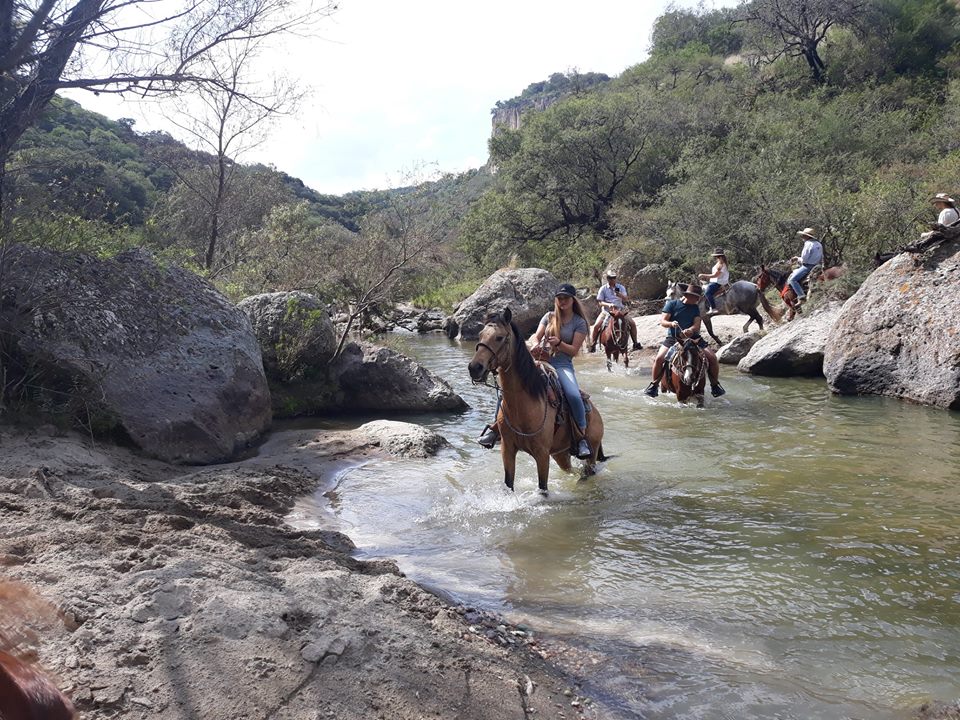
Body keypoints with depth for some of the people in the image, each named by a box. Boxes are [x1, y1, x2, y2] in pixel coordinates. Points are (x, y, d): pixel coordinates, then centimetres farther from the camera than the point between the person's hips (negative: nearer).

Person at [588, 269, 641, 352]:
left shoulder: (621, 288, 3)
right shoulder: (603, 289, -1)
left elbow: (625, 300, -8)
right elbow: (600, 302, -4)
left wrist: (621, 295, -31)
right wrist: (608, 304, -24)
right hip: (606, 311, -1)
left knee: (632, 323, -12)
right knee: (596, 326, -21)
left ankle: (635, 343, 3)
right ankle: (592, 345, -9)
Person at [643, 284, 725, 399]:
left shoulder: (695, 308, 10)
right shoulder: (672, 304, 1)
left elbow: (697, 325, -2)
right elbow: (662, 321, -3)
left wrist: (690, 330, -25)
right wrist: (671, 323, -26)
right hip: (673, 338, -2)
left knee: (712, 358, -12)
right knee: (659, 358, -25)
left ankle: (715, 385, 9)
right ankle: (654, 384, -3)